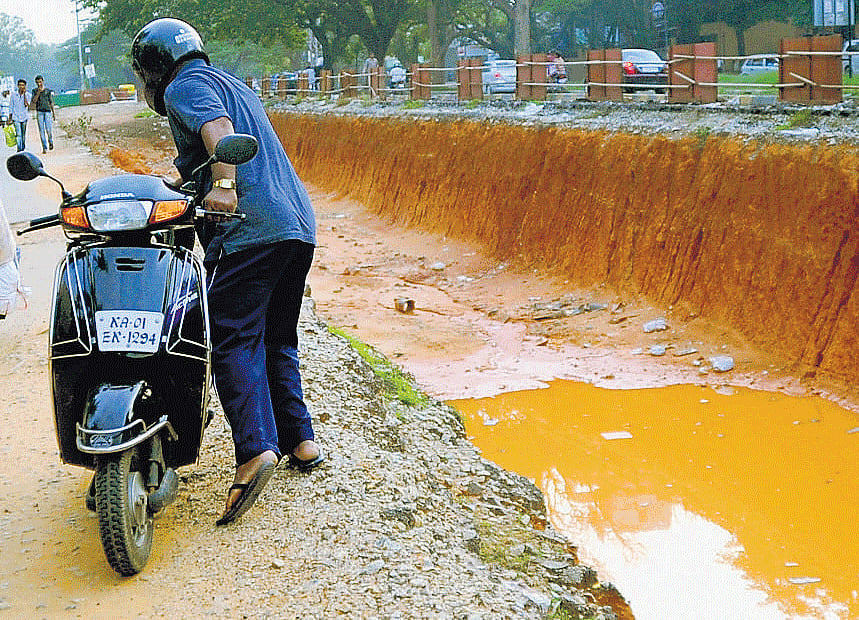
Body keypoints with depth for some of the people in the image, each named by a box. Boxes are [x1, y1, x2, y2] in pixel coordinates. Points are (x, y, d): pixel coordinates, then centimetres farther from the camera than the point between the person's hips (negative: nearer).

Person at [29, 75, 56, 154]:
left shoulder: (48, 91, 5)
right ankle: (44, 148, 1)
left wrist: (54, 114, 8)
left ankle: (50, 141, 20)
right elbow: (34, 101, -8)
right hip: (39, 112, 1)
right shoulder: (35, 91, 6)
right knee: (42, 131, -3)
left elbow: (51, 103, 9)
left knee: (49, 130, -10)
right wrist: (38, 92, -18)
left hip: (48, 112, -1)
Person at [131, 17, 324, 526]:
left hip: (248, 230, -9)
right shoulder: (234, 85, 31)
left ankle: (256, 449, -24)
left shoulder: (184, 86, 3)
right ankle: (302, 441, 16)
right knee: (277, 340, 18)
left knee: (233, 341, -11)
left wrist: (222, 185, -33)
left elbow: (218, 130, -19)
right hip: (299, 224, 9)